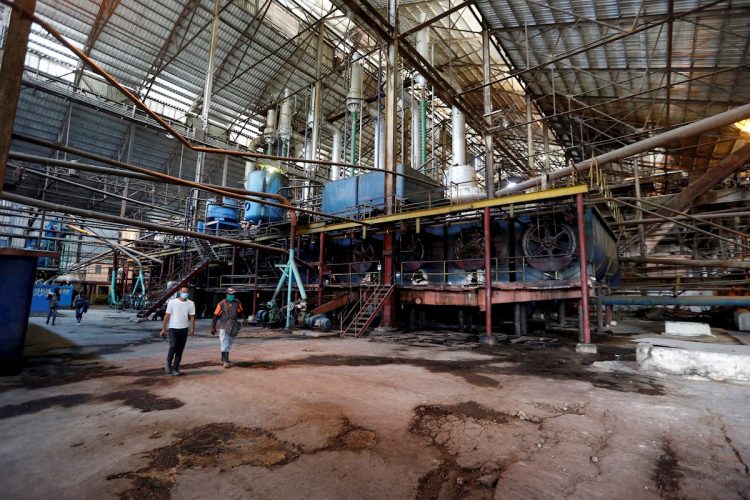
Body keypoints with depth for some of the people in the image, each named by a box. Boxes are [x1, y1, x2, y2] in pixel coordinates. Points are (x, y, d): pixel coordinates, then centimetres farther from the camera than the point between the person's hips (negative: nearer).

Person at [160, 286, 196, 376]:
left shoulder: (191, 303, 3)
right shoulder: (172, 302, -2)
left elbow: (192, 317, 4)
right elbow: (167, 315, 0)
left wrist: (192, 329, -2)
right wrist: (163, 329, -2)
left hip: (184, 329, 2)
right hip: (173, 328, -2)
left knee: (180, 349, 5)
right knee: (173, 346, -15)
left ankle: (175, 368, 15)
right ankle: (168, 363, 11)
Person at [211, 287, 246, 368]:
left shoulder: (237, 303, 1)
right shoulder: (221, 304, -11)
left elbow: (241, 311, 11)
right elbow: (216, 316, -9)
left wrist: (244, 318, -7)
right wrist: (213, 327, -10)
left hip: (233, 327, 5)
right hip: (224, 327, -5)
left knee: (228, 344, 17)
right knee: (224, 344, -5)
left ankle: (224, 359, 32)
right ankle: (225, 361, 1)